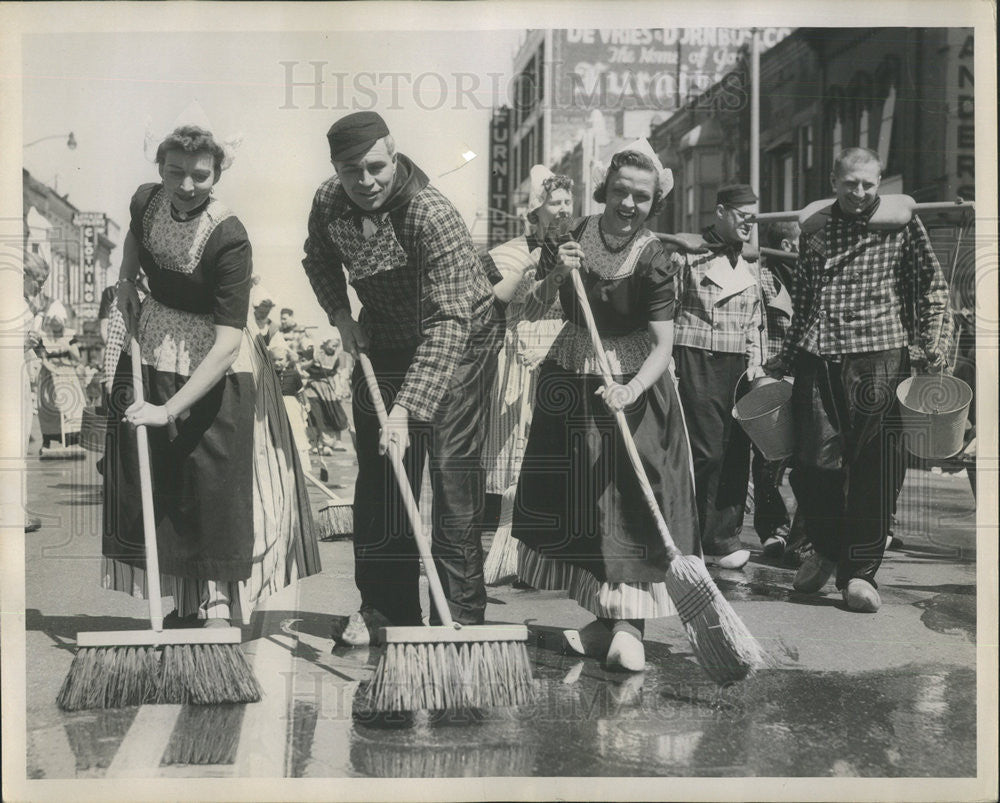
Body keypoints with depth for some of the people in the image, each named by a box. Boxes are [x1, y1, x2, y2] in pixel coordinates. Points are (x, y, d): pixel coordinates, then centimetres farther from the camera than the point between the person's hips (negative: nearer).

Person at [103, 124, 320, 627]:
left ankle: (217, 604, 10)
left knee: (215, 482, -3)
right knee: (148, 479, 8)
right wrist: (125, 280, 5)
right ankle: (185, 602, 20)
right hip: (151, 353, 6)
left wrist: (170, 409, -35)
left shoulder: (229, 239, -26)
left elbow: (227, 342, -31)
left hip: (213, 366, -6)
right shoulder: (145, 200, -7)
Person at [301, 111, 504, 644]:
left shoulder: (432, 215, -32)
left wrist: (407, 408, -44)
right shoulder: (328, 204, -12)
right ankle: (383, 606, 19)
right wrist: (340, 315, -5)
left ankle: (461, 617, -1)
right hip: (385, 345, 6)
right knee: (377, 477, 7)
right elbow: (319, 260, 12)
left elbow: (448, 324, -38)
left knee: (453, 476, -9)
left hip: (458, 345, -6)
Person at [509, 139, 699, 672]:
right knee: (576, 503, 7)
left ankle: (627, 626, -5)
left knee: (631, 502, -8)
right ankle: (606, 619, 17)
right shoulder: (573, 236, -2)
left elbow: (663, 346, -18)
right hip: (569, 387, 4)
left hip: (632, 388, -4)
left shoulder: (653, 260, -12)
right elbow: (531, 312, -2)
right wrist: (556, 276, -21)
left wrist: (631, 390, -35)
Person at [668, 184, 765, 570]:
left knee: (737, 452, 2)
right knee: (707, 450, -9)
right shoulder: (687, 253, 0)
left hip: (738, 365, 6)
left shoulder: (750, 263, 18)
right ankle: (713, 539, 1)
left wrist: (755, 361, 12)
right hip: (697, 360, -6)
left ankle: (725, 534, 11)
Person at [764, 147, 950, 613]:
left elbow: (933, 286, 7)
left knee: (875, 465, -3)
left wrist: (931, 343, -5)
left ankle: (860, 570, 7)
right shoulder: (814, 231, 14)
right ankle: (826, 551, 24)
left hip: (879, 354, -2)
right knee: (816, 460, -1)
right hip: (818, 357, 2)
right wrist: (784, 359, 21)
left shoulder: (901, 224, 6)